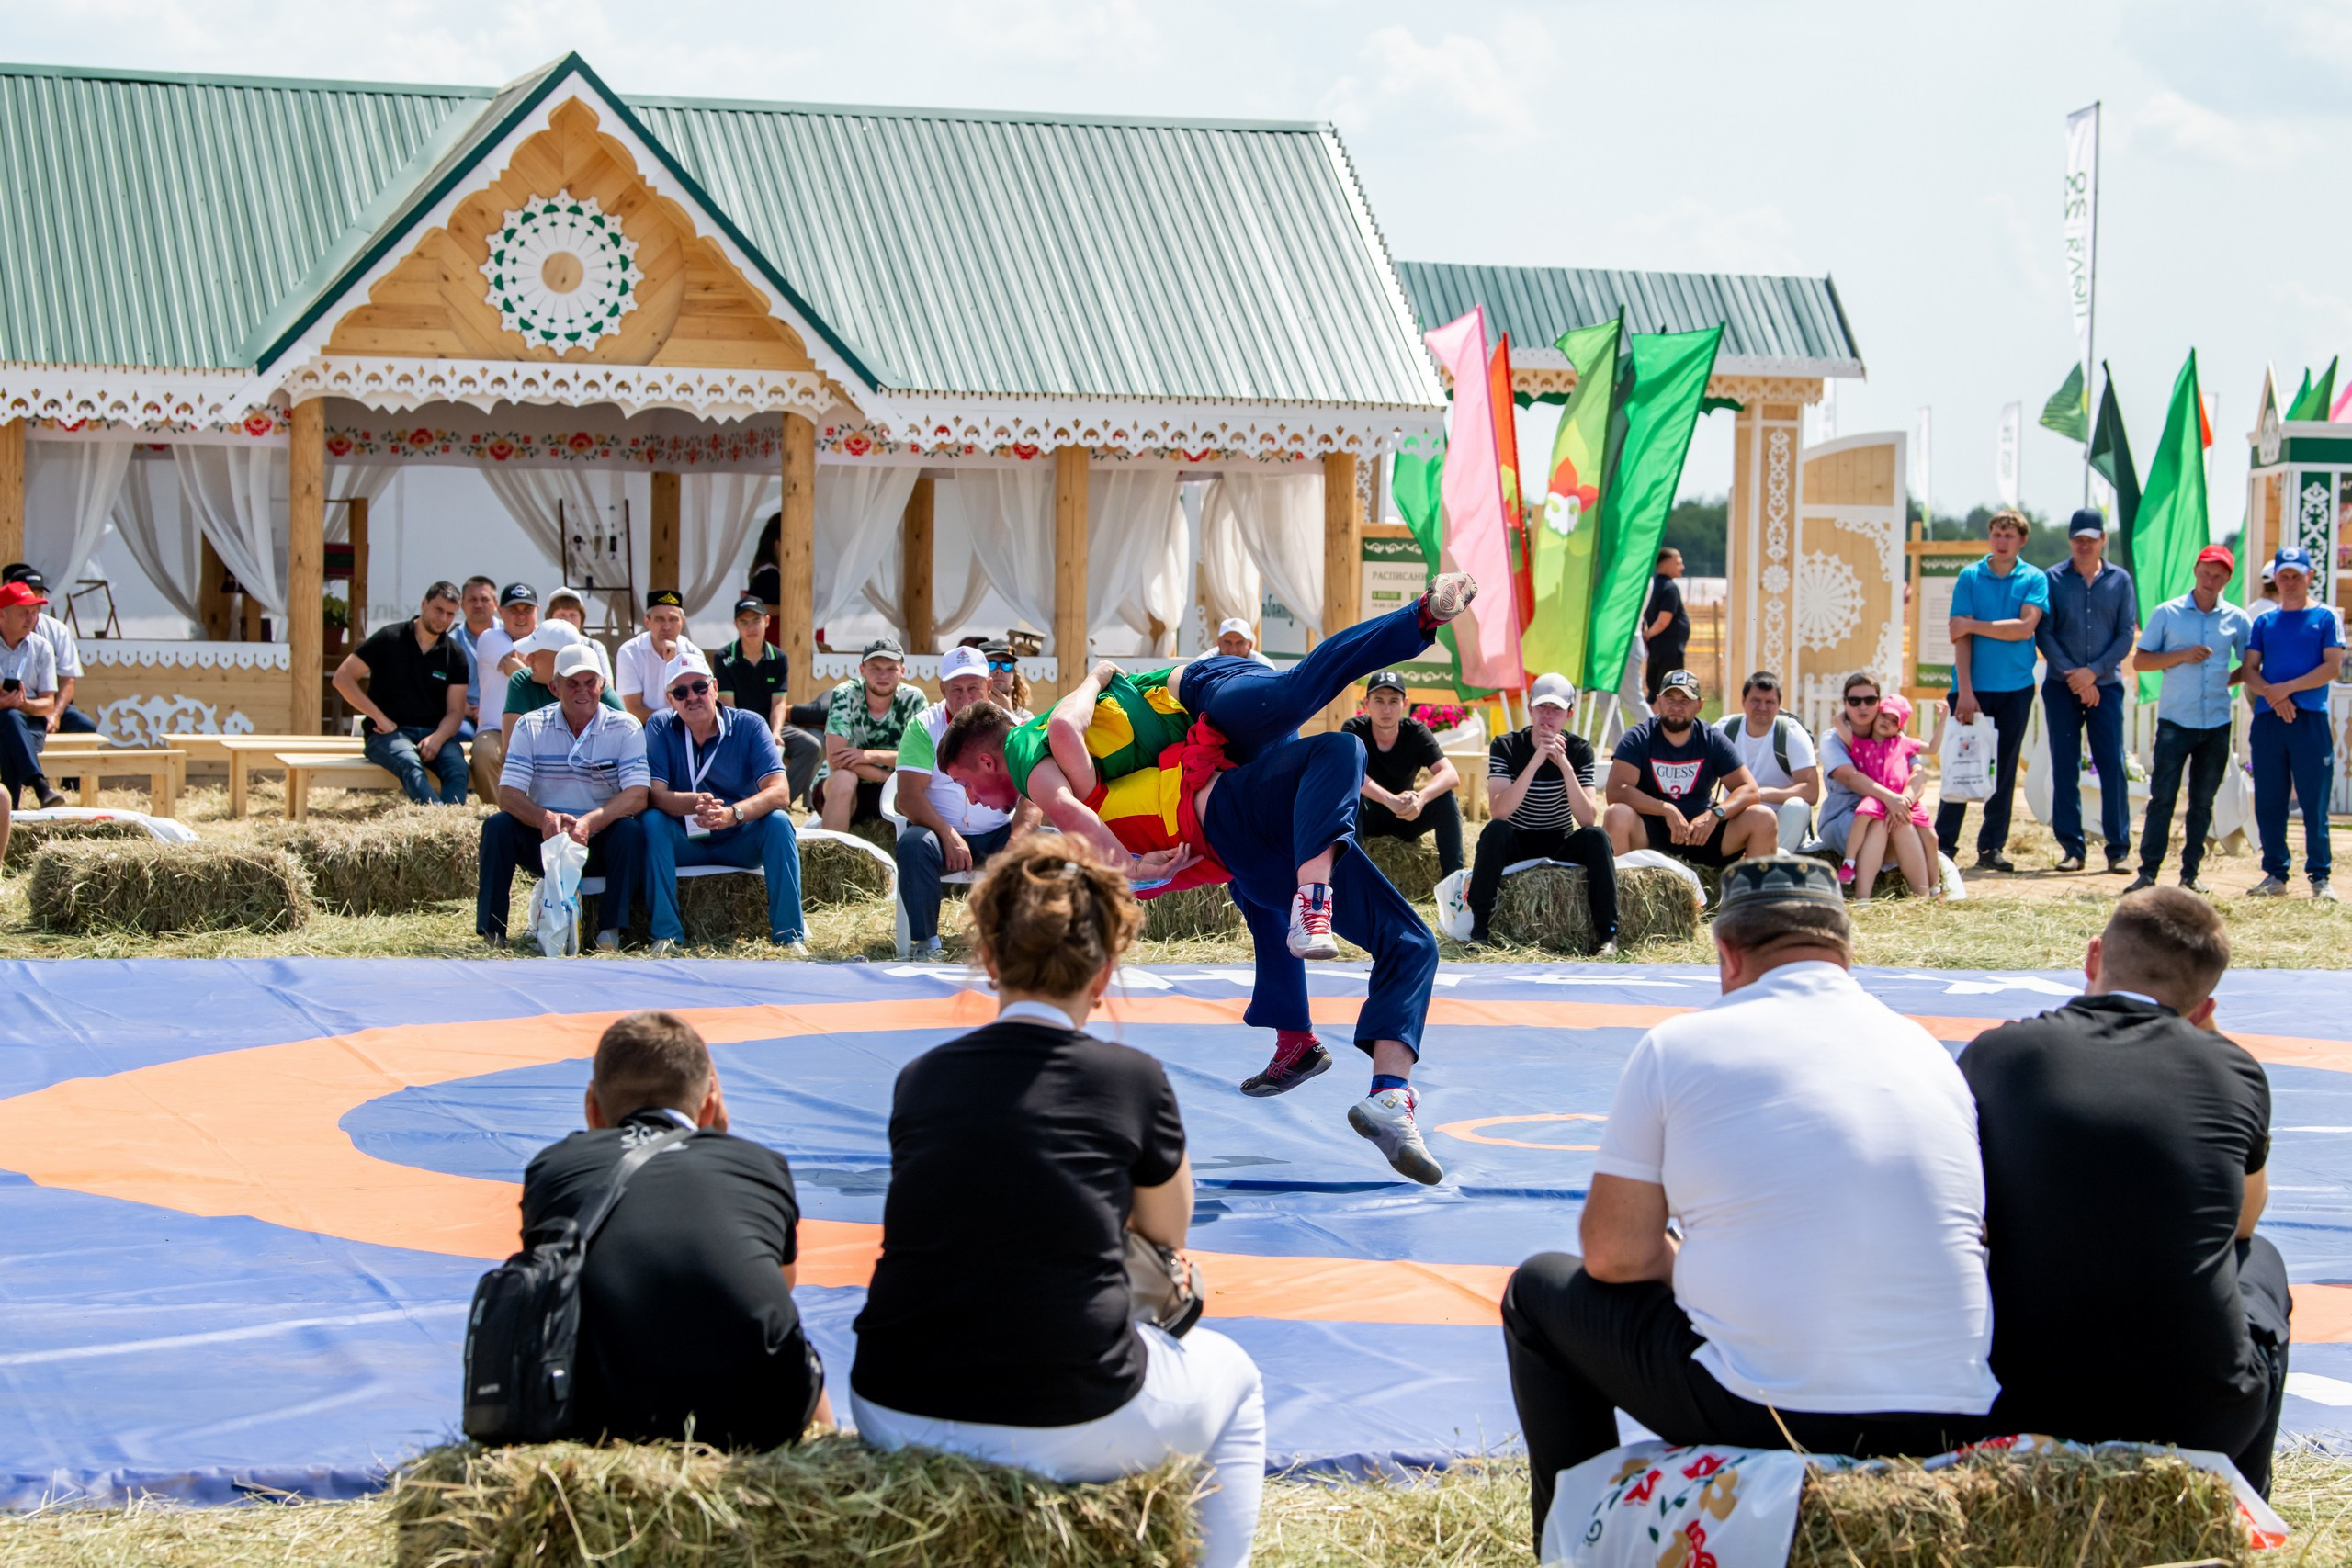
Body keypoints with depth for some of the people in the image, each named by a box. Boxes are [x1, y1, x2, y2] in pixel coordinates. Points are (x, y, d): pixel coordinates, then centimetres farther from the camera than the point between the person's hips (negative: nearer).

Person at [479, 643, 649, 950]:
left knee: (630, 831, -30)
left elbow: (637, 796, -18)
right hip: (543, 842, 1)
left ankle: (611, 932, -24)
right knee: (497, 826, -24)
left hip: (599, 844, -1)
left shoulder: (625, 729, -5)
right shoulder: (530, 727, -1)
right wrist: (546, 819, -33)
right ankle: (492, 933, -21)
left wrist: (589, 822, -36)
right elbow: (508, 795, -11)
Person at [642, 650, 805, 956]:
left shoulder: (750, 725, -10)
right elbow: (655, 794, -18)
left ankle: (789, 936, -26)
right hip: (685, 842, 0)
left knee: (778, 821, -27)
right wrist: (695, 804, -41)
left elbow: (779, 792, -21)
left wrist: (733, 813, -41)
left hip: (742, 841, 0)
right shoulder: (660, 727, -7)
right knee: (652, 821, -28)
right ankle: (666, 936, -28)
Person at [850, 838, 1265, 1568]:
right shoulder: (1132, 1079, -4)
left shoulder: (918, 1079, 5)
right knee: (1233, 1380, 28)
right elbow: (1167, 1233, 14)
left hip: (893, 1423, 4)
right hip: (1067, 1434, -3)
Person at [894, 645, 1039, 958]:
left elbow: (1032, 794, -7)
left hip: (998, 834, 1)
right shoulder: (923, 727, -3)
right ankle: (926, 944, -24)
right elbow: (909, 796, -12)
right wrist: (948, 836, -26)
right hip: (942, 831, -1)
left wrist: (1015, 843, -26)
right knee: (912, 844, -34)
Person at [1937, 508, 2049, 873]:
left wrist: (1974, 625, -10)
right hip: (1972, 686, -1)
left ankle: (1992, 847, 11)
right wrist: (1965, 690, -12)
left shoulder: (2034, 579, 3)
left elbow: (2025, 627, -11)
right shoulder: (1970, 577, 2)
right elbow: (1960, 636, -4)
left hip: (2016, 688, 1)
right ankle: (1944, 845, 3)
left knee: (2004, 770, 6)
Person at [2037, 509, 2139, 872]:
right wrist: (2073, 676, -9)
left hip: (2106, 685, 0)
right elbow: (2043, 633, 0)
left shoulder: (2120, 580, 7)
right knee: (2065, 768, 0)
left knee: (2112, 765, -5)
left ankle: (2118, 848, -1)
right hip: (2062, 687, 0)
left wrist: (2093, 672, -9)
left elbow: (2126, 634, 2)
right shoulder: (2053, 580, 5)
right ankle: (2071, 847, 5)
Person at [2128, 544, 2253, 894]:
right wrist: (2182, 656, -11)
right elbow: (2140, 660, 1)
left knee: (2203, 802, 6)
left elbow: (2250, 666, 17)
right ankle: (2147, 872, -7)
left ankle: (2190, 874, 11)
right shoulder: (2167, 613, 3)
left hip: (2216, 723, 2)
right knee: (2162, 797, -8)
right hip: (2175, 720, -2)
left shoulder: (2237, 620, 7)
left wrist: (2224, 682, 3)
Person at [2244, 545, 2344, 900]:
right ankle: (2275, 874, 10)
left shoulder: (2325, 618, 7)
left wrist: (2287, 688, -10)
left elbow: (2333, 665, -3)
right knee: (2269, 802, 3)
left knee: (2315, 802, -6)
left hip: (2311, 719, -3)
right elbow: (2250, 670, 10)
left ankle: (2320, 877, -2)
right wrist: (2273, 694, -10)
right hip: (2267, 720, 4)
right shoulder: (2263, 623, 16)